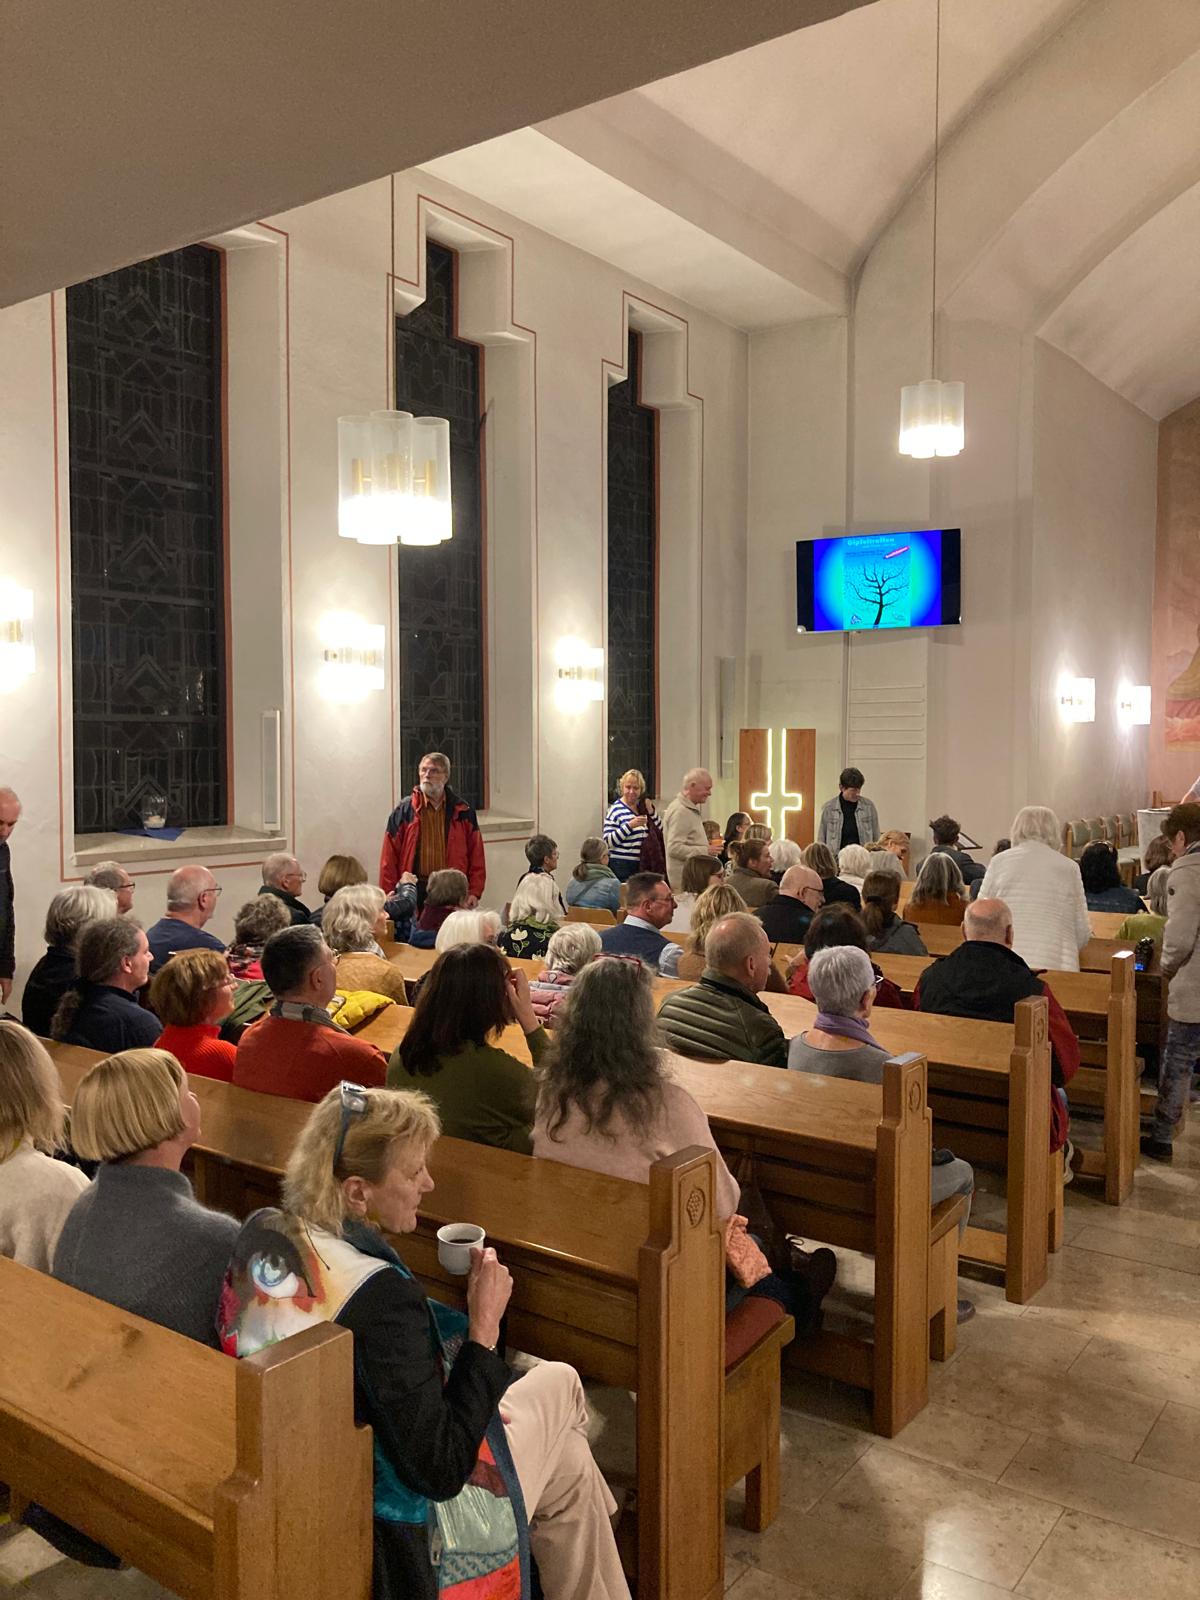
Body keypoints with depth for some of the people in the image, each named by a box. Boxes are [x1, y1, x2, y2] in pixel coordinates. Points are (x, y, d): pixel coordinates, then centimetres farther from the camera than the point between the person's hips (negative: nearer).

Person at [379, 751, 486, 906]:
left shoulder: (463, 812, 7)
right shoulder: (404, 811, 3)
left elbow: (476, 857, 7)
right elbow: (389, 858, 1)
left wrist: (475, 892, -1)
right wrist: (388, 894, -4)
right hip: (413, 893, -1)